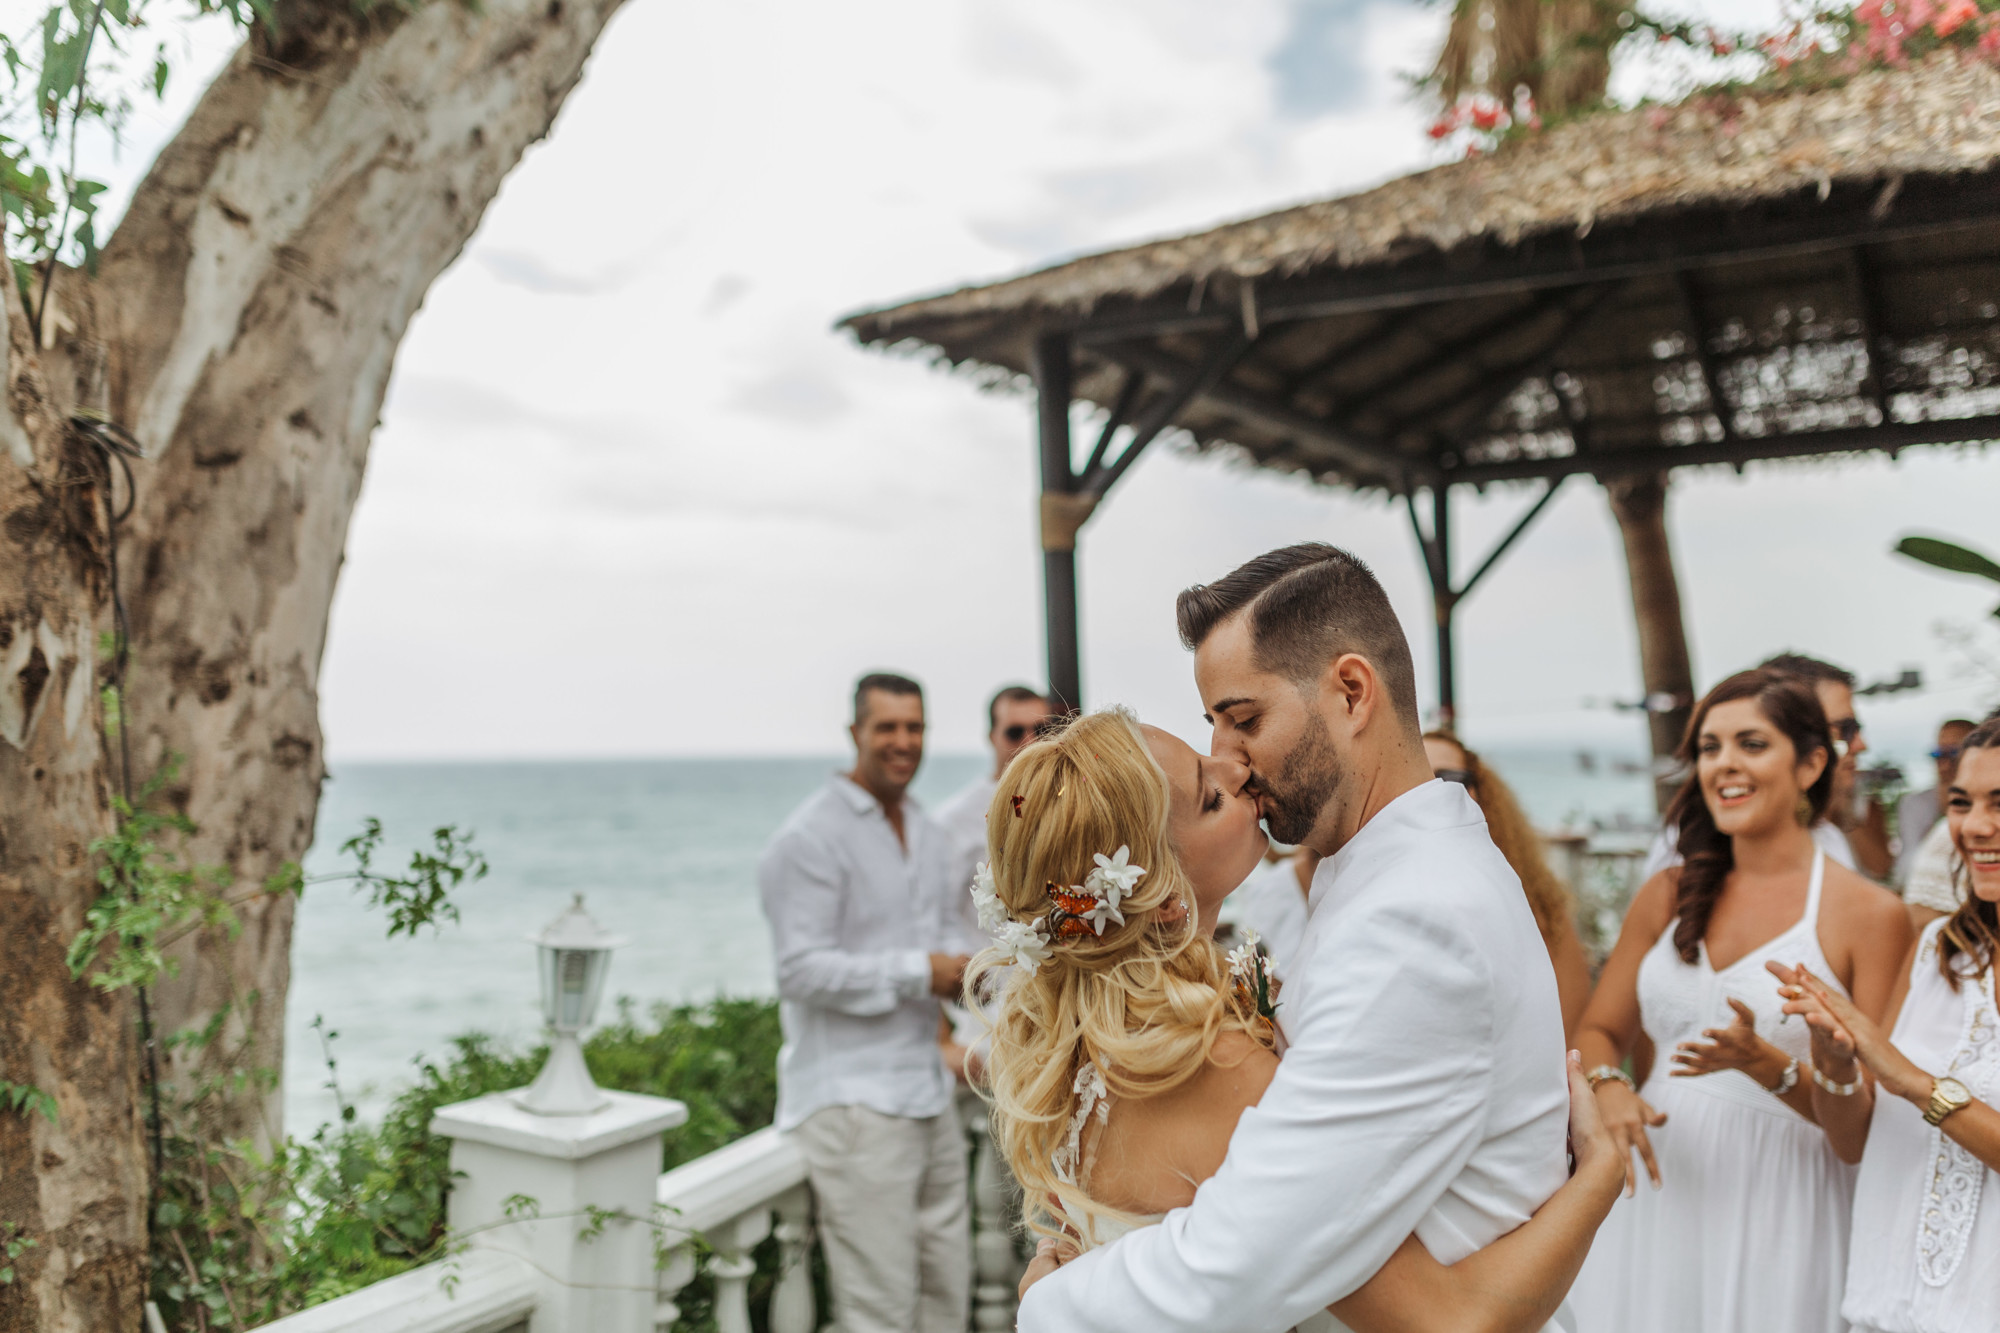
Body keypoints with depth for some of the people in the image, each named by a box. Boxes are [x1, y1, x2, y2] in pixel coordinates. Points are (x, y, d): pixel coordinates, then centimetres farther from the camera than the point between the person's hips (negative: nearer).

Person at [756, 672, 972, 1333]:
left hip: (927, 1091, 8)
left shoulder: (927, 832, 15)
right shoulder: (810, 839, -12)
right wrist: (917, 973, -18)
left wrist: (962, 970, 0)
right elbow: (802, 972, -17)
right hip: (853, 1098, -8)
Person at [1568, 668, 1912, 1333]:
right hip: (1656, 1187, 4)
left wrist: (1765, 1063, -22)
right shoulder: (1668, 895, 7)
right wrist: (1608, 1088, -9)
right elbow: (1597, 1032, 12)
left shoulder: (1868, 913, -5)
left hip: (1775, 1205, -3)